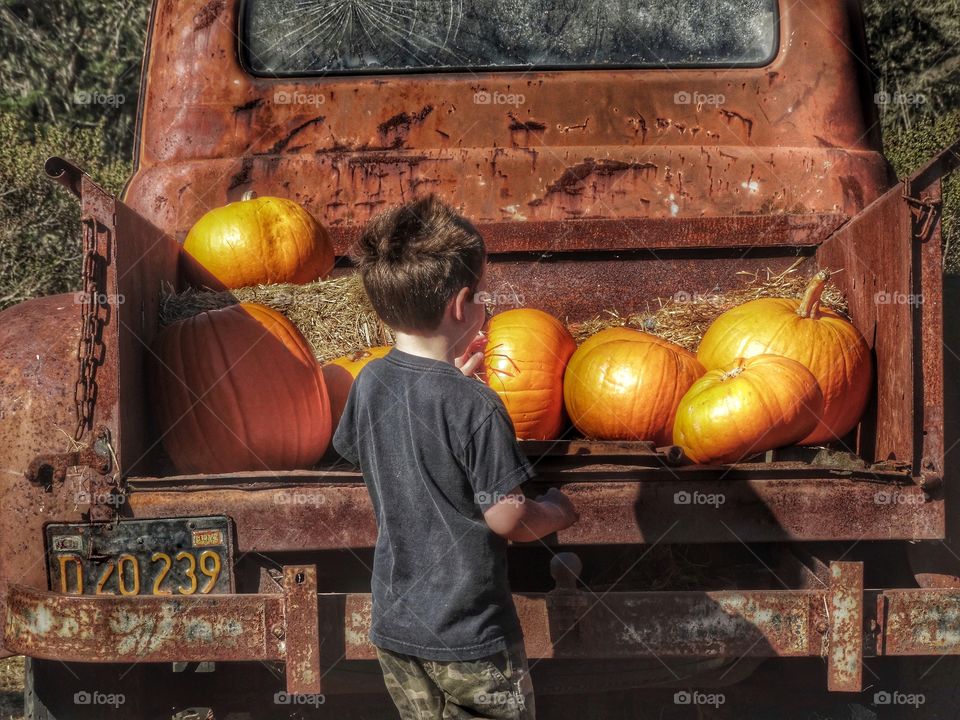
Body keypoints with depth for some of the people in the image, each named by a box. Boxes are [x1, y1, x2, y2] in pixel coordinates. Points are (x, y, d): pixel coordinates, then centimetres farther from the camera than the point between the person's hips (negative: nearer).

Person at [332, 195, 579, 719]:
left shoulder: (369, 383, -5)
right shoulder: (475, 406, -23)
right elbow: (507, 519, -19)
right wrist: (557, 513, 3)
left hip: (394, 624, 6)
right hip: (470, 636, -6)